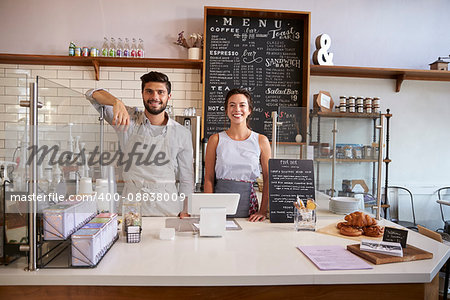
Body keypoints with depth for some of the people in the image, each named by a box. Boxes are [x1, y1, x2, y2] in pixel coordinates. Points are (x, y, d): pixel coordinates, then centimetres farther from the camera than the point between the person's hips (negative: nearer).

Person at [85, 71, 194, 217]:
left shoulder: (182, 134, 3)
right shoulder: (128, 119, 2)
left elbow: (187, 179, 8)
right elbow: (92, 94, -1)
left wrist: (184, 213, 4)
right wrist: (117, 102, -21)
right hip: (130, 200, 0)